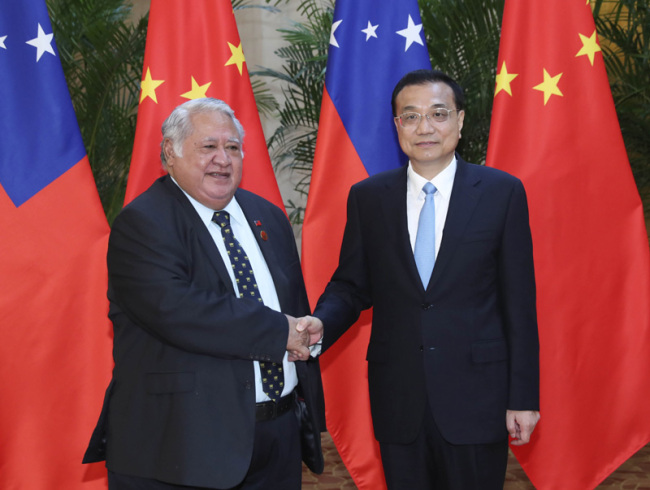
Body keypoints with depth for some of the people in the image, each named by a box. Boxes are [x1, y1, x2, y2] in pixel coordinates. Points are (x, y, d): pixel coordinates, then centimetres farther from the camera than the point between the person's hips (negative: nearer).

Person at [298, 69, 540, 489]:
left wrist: (523, 397, -4)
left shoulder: (502, 192, -3)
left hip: (475, 397, -2)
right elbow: (351, 285, 8)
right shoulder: (368, 198, 3)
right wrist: (322, 322, -14)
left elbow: (519, 302, -3)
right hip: (397, 401, 2)